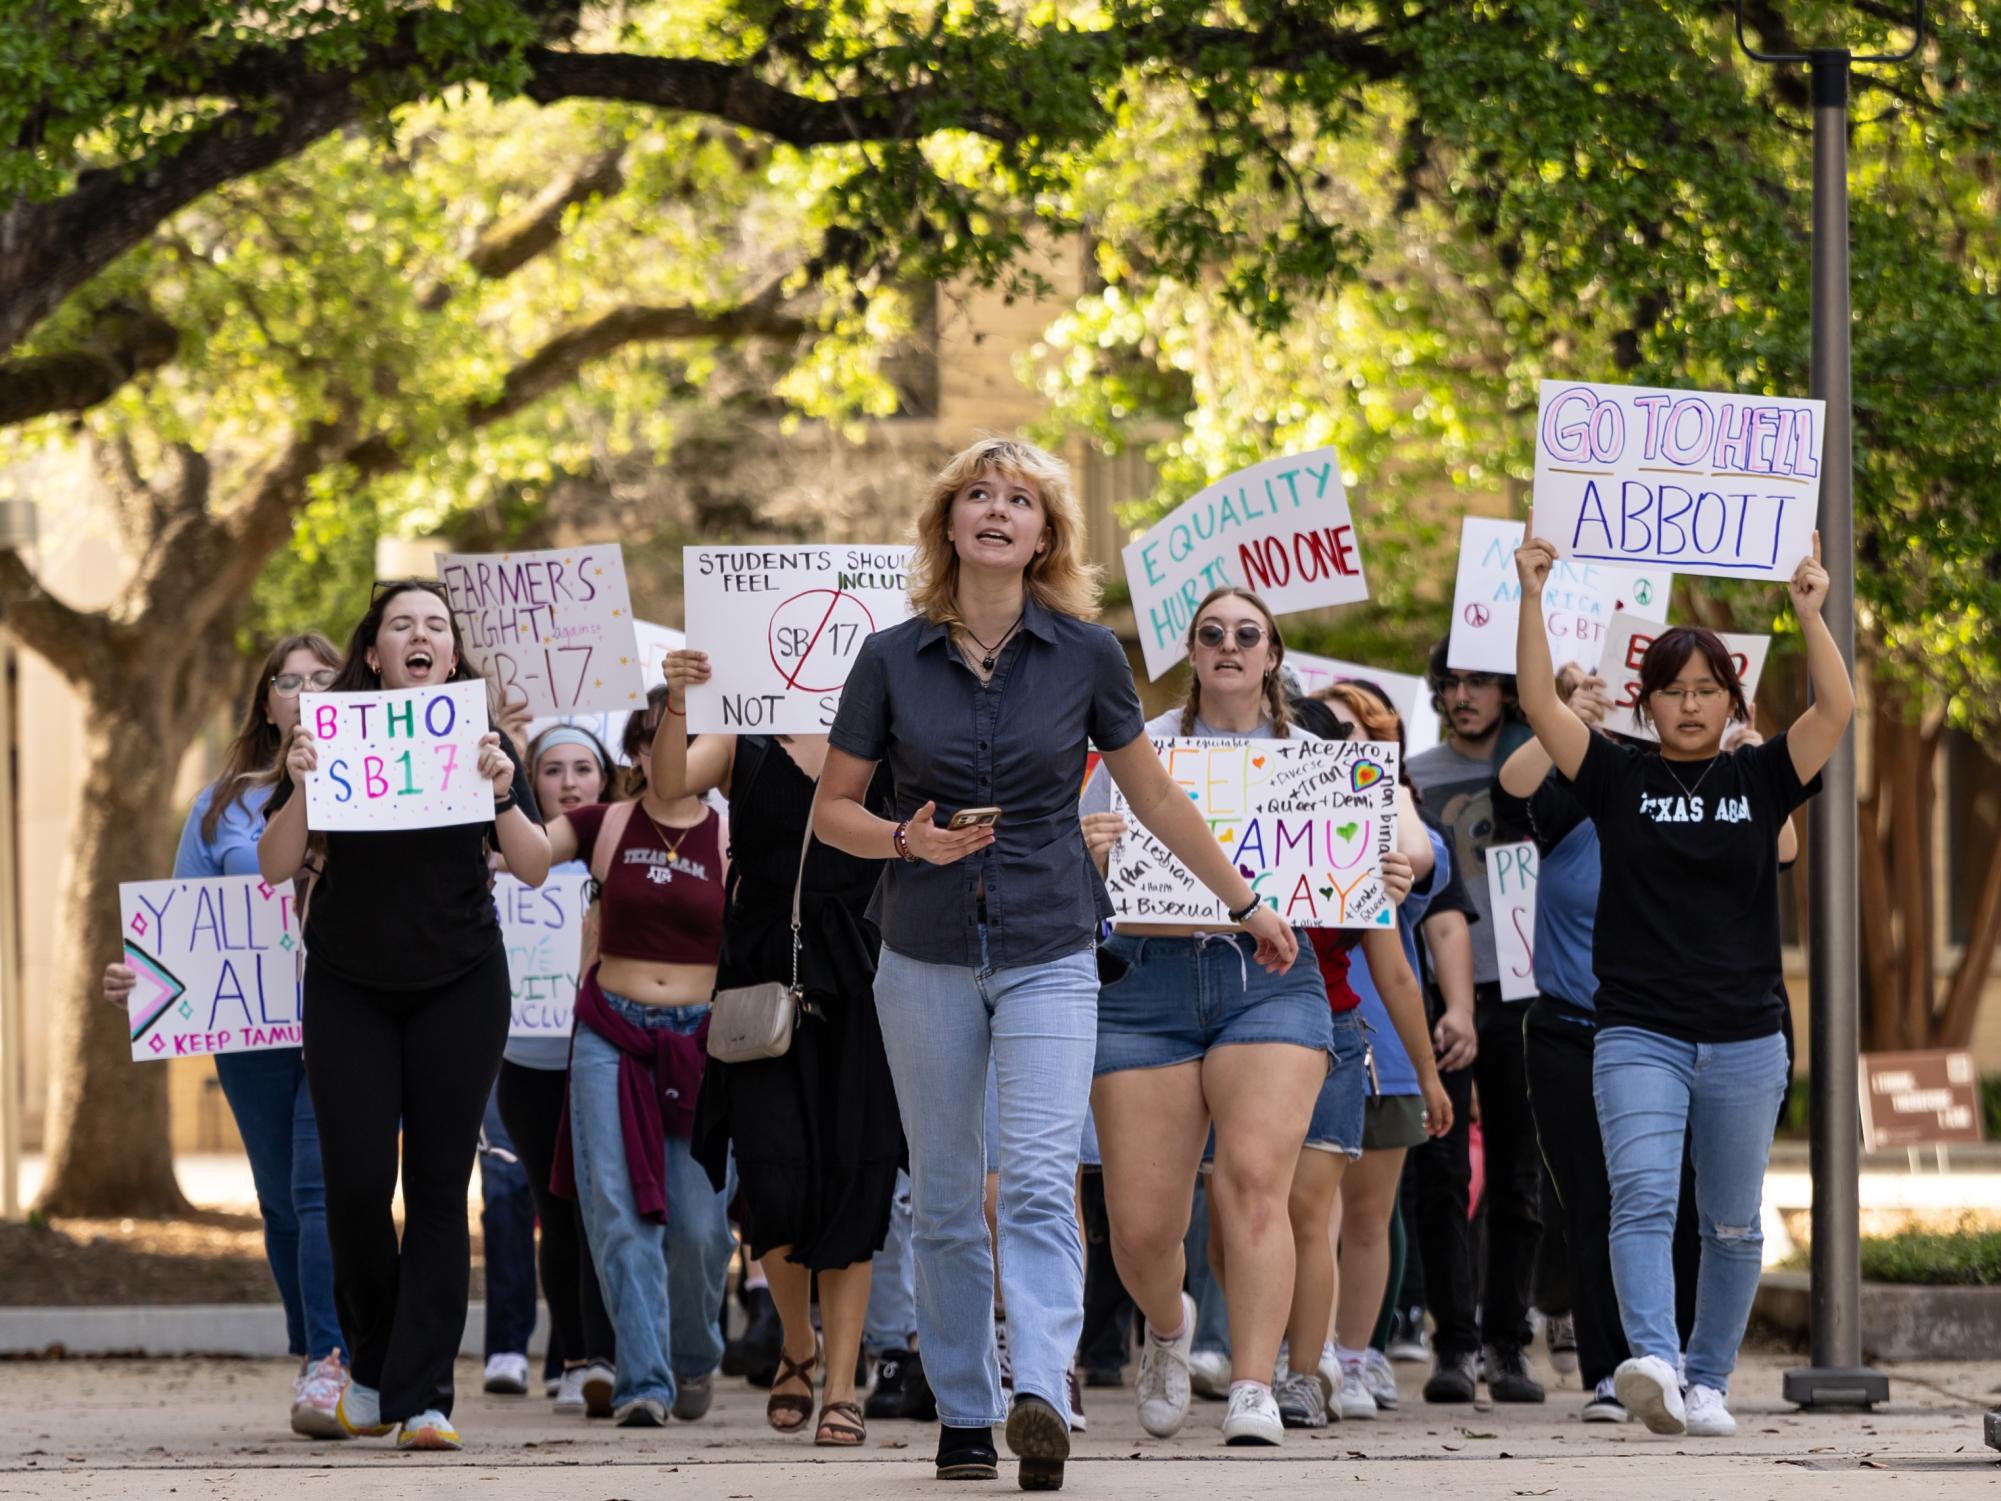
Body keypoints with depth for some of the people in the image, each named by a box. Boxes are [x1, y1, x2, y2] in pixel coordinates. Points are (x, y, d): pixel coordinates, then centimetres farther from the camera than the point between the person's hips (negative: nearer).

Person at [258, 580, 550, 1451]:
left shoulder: (479, 743, 0)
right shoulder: (333, 738, -2)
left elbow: (535, 870, -5)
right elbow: (276, 867, -6)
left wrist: (501, 794, -22)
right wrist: (301, 789, -23)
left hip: (459, 987, 0)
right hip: (349, 987, 0)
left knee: (439, 1184, -4)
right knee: (356, 1181, -7)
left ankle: (423, 1396, -3)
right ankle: (372, 1364, 16)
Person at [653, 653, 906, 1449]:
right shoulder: (742, 743, 8)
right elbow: (668, 786, -9)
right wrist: (675, 703, -24)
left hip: (857, 977, 1)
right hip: (764, 979, -1)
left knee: (851, 1187, -2)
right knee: (777, 1183, -10)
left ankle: (841, 1386, 3)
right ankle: (798, 1347, 17)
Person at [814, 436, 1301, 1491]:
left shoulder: (1085, 654, 0)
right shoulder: (893, 660, 0)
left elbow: (1153, 793, 13)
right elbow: (832, 809, 7)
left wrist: (1243, 902, 19)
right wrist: (908, 841, -14)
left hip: (1051, 950, -1)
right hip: (926, 956, 1)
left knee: (1039, 1181, -16)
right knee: (945, 1199, 6)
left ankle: (1040, 1396, -30)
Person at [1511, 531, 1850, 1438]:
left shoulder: (1760, 780, 8)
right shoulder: (1620, 779, 6)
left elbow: (1836, 709, -4)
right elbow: (1540, 705, -3)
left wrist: (1810, 612, -14)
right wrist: (1533, 598, -10)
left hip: (1746, 1040, 2)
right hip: (1638, 1034, -2)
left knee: (1732, 1226, 8)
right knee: (1642, 1200, -20)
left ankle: (1709, 1381, 18)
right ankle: (1652, 1362, -35)